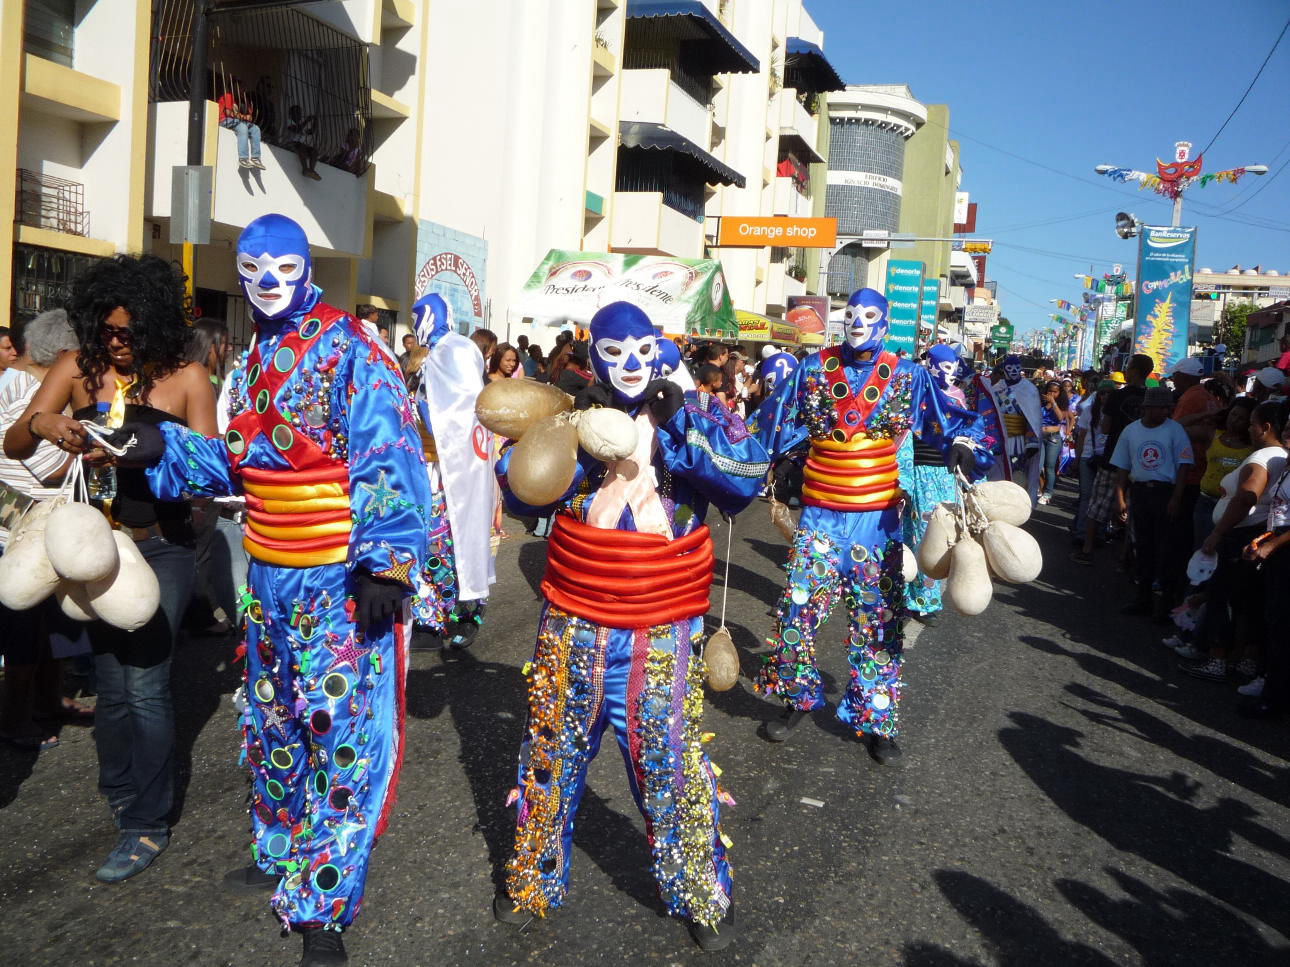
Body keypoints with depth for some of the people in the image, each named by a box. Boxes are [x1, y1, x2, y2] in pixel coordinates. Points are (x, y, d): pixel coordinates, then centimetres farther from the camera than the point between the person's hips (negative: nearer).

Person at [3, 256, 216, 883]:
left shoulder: (186, 379, -7)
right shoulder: (78, 367, 1)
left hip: (162, 550, -3)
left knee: (144, 685, -5)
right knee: (111, 683, 12)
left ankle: (148, 824, 11)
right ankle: (119, 791, 37)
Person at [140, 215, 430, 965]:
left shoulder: (352, 351, -12)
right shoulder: (256, 360, 12)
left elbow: (388, 463, -18)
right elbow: (235, 459, 16)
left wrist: (385, 564, -24)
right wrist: (159, 446, 4)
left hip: (341, 575, -8)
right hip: (270, 572, 8)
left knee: (342, 727, -4)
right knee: (274, 719, 20)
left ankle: (323, 906, 7)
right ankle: (282, 855, 40)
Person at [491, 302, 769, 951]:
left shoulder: (688, 421, -2)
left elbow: (748, 476, -17)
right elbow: (519, 489, -10)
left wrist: (681, 425, -24)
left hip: (662, 635, -1)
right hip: (572, 628, 2)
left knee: (671, 762, 5)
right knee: (552, 751, 15)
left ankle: (701, 891, 28)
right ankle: (533, 880, 37)